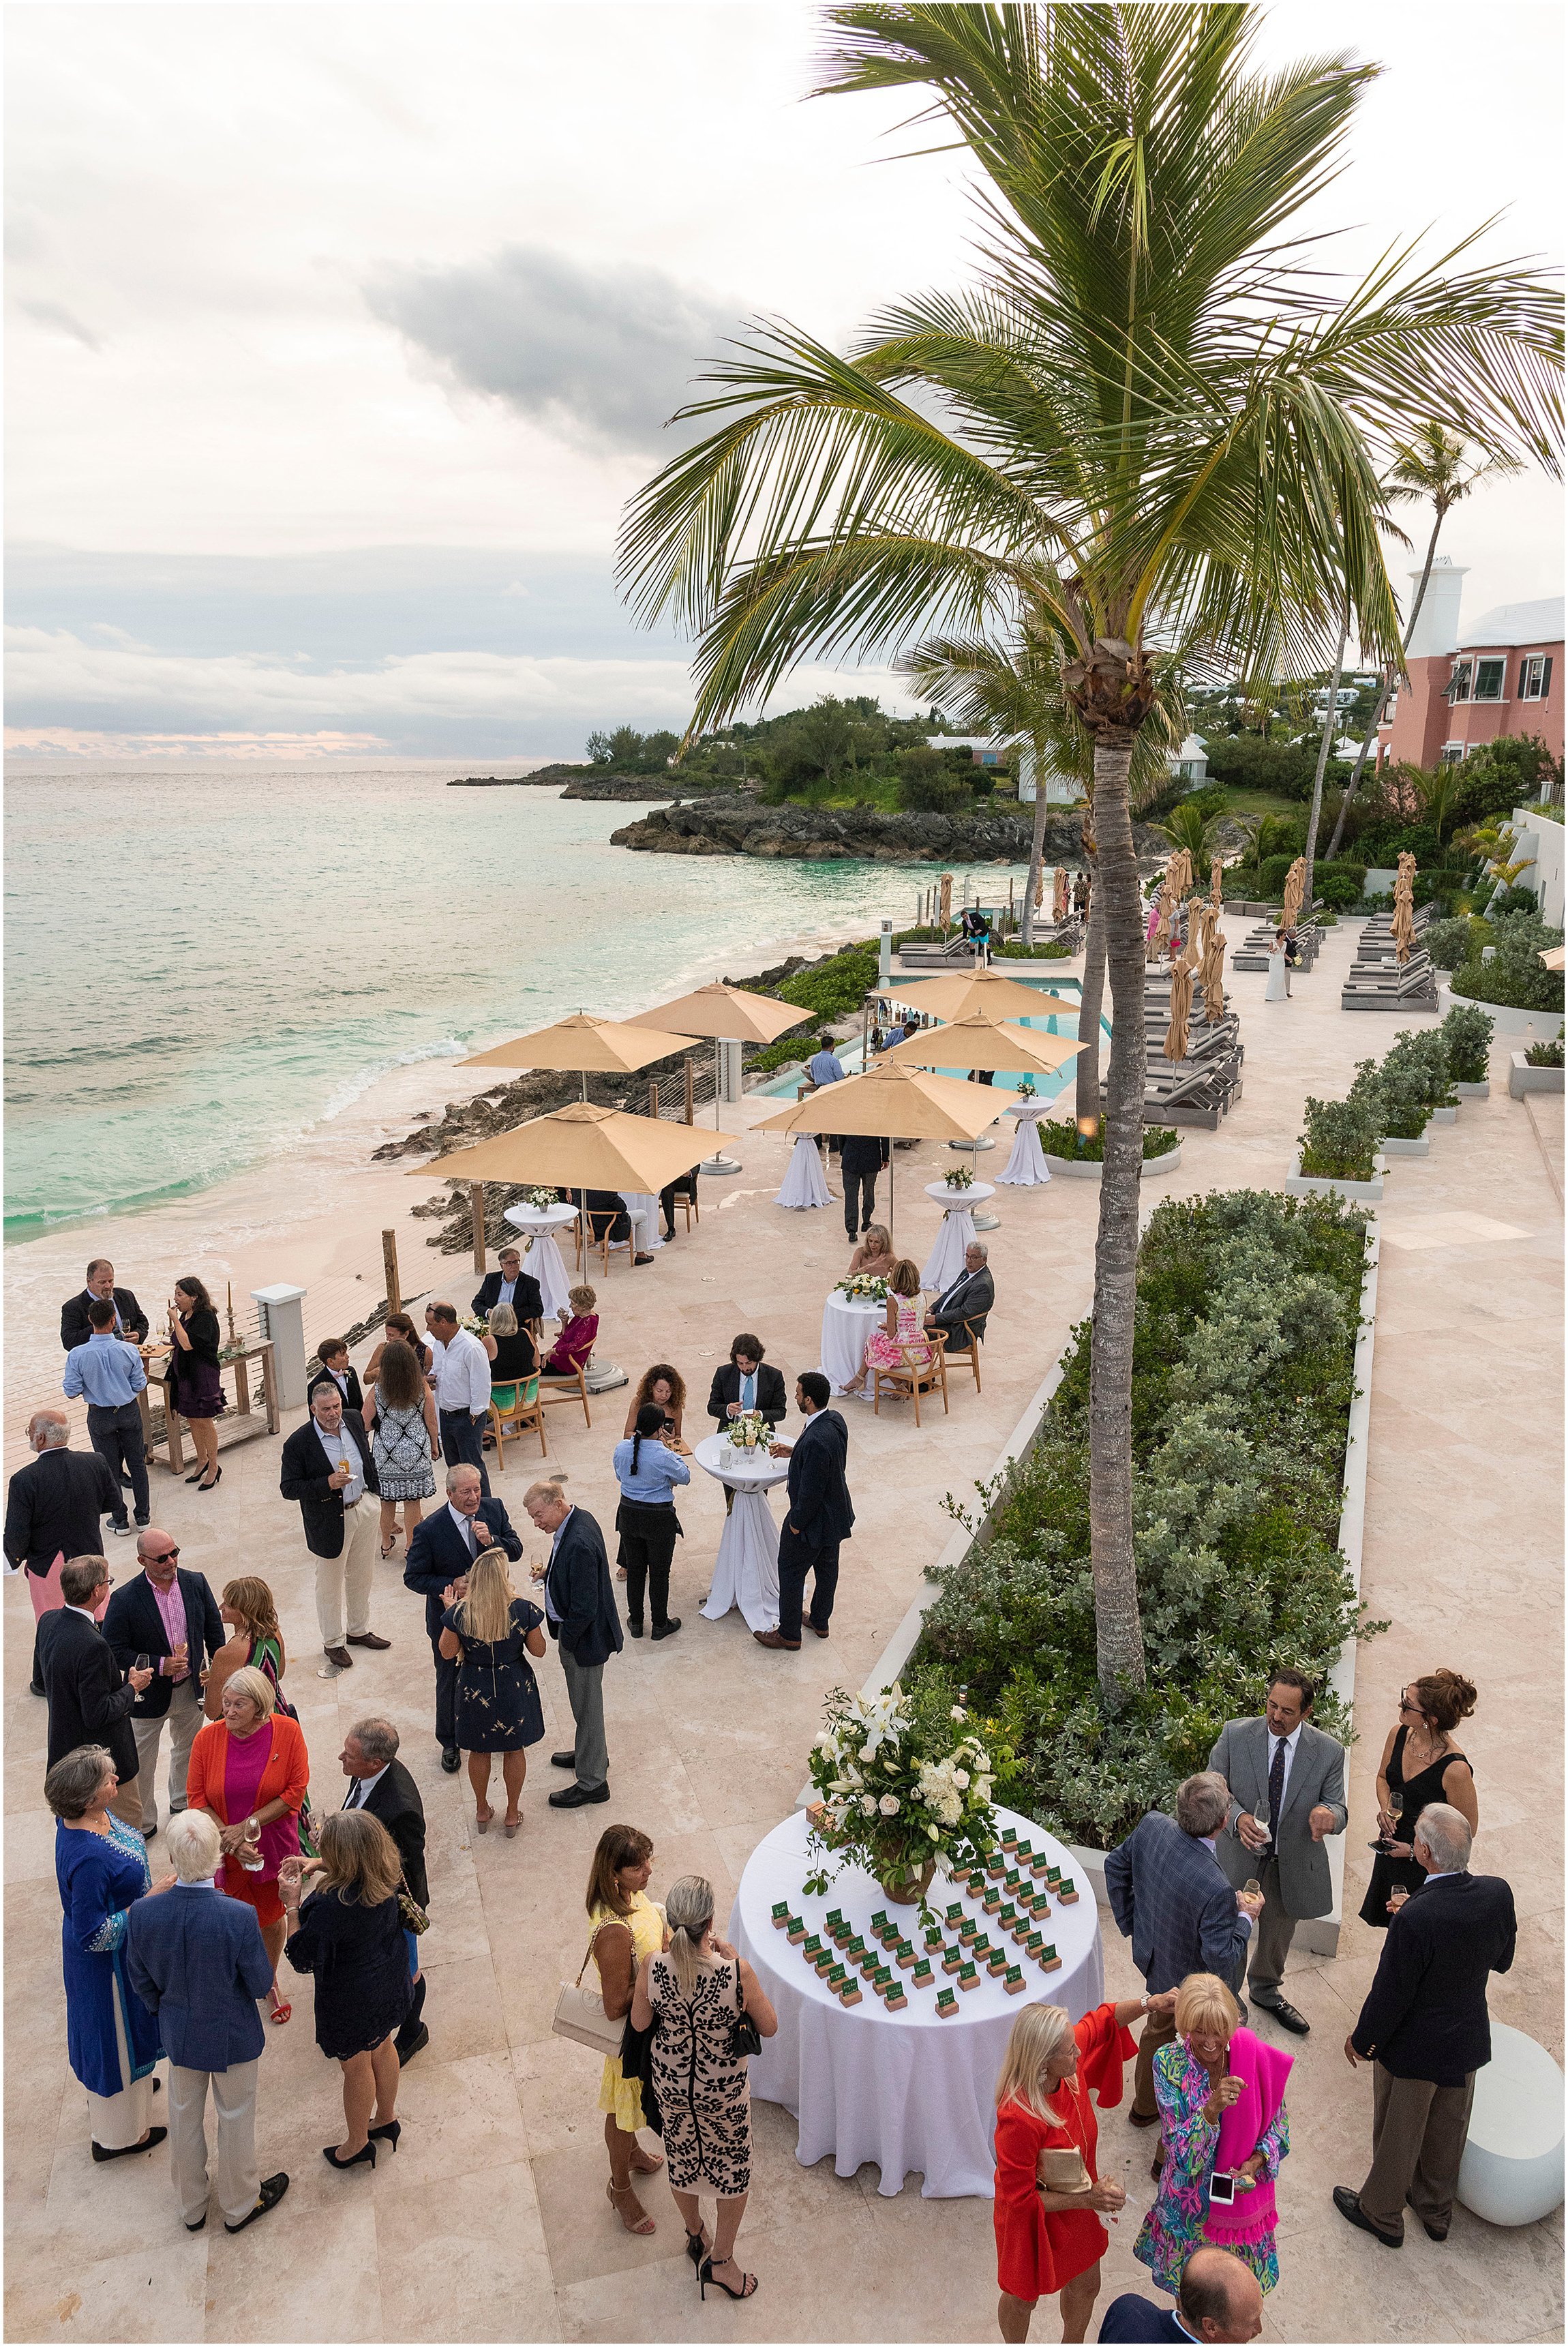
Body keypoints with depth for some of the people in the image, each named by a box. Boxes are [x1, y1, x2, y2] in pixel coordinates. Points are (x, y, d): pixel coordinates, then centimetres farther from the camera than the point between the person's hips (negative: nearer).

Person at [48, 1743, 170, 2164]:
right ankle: (117, 2136, 38)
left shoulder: (81, 1816, -14)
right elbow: (94, 1935, -32)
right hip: (109, 1960, -8)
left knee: (112, 2026, 32)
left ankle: (132, 2082, 58)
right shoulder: (89, 1857, -41)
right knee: (116, 2032, 15)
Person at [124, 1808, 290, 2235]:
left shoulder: (142, 1914, -26)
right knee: (235, 2119, 23)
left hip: (179, 2035, 3)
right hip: (233, 2037, -3)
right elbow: (261, 1985, -20)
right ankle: (240, 2205, 46)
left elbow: (142, 1982, -8)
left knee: (185, 2117, 28)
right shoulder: (238, 1918, -35)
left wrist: (165, 2012, 13)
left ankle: (191, 2207, 50)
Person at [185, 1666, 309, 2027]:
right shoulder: (209, 1737, -15)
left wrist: (249, 1826, -20)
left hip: (273, 1845, 0)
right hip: (223, 1849, 0)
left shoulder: (287, 1732, -17)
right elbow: (197, 1797, -9)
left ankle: (272, 1979, 45)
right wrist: (228, 1837, -20)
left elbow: (296, 1790, -15)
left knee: (271, 1916, 18)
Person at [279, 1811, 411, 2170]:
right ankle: (386, 2119, 54)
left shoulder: (329, 1906, -39)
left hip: (352, 2001, -6)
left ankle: (357, 2144, 45)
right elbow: (356, 1869, 8)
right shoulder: (386, 1872, -18)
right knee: (382, 2047, 30)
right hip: (390, 1984, 6)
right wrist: (318, 1865, -5)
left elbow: (303, 1959, -24)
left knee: (356, 2067, 20)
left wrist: (292, 1904, -20)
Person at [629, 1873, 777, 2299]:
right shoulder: (736, 1972, -34)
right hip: (724, 2090, -3)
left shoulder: (652, 1967, -29)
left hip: (670, 2083, 3)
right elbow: (769, 2027, -15)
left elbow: (640, 2023, -8)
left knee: (681, 2159, 31)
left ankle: (695, 2235, 55)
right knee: (733, 2168, 27)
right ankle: (720, 2261, 42)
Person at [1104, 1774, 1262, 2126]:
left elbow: (1115, 1865, -4)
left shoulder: (1152, 1824, -23)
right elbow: (1223, 1959, -28)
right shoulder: (1216, 1890, -42)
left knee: (1158, 2029, 32)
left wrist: (1130, 1921, 7)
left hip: (1152, 1957, 6)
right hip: (1191, 1981, -6)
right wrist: (1245, 1917, -13)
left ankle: (1145, 2106, 56)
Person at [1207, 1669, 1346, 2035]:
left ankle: (1265, 1990, 57)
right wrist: (1237, 1818, -30)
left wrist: (1327, 1813, -36)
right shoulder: (1234, 1735, -17)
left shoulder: (1329, 1752, -14)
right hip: (1238, 1857, -2)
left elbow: (1339, 1809, -11)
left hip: (1292, 1864, 2)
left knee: (1279, 1934, 28)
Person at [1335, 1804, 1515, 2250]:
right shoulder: (1497, 1893, -20)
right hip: (1469, 2040, 5)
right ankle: (1436, 2210, 52)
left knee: (1398, 2134, 20)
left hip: (1415, 2046, -5)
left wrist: (1361, 2041, -6)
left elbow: (1390, 1994, -25)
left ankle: (1381, 2213, 43)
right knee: (1447, 2131, 29)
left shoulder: (1415, 1919, -38)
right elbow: (1502, 1960, 0)